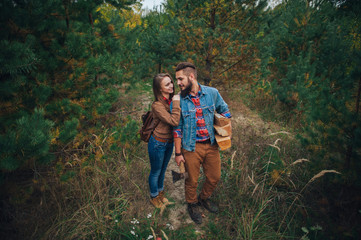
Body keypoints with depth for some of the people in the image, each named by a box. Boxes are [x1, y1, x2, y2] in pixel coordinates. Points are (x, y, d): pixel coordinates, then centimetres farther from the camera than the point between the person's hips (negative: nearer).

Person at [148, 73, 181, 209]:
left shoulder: (172, 100, -5)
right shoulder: (157, 105, -27)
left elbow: (179, 119, 1)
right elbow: (174, 121, -35)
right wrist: (176, 103, -29)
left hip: (169, 142, 7)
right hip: (158, 144, -6)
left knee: (163, 170, 26)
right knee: (155, 172, 16)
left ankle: (160, 193, 50)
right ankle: (154, 197, 41)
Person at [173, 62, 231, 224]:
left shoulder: (212, 93, -5)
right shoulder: (178, 101, -9)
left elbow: (224, 111, 11)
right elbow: (177, 129, -4)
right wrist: (178, 153, -3)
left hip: (211, 145, 3)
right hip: (191, 148, -2)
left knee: (214, 177, 16)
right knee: (192, 180, 12)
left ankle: (204, 199, 47)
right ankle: (192, 205, 43)